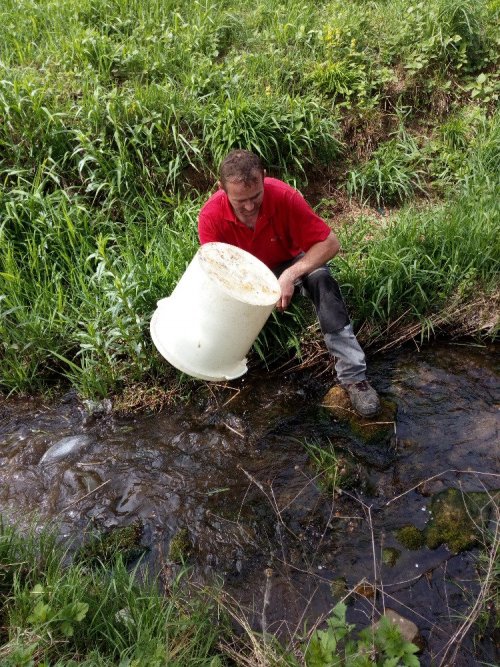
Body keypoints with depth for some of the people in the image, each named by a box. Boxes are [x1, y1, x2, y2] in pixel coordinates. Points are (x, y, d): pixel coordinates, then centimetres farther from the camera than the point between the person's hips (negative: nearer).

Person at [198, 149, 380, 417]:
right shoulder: (210, 215, -26)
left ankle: (352, 375, -31)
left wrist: (291, 275, -41)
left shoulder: (284, 197, -30)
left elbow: (330, 243, -26)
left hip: (289, 264, -1)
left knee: (321, 280, -32)